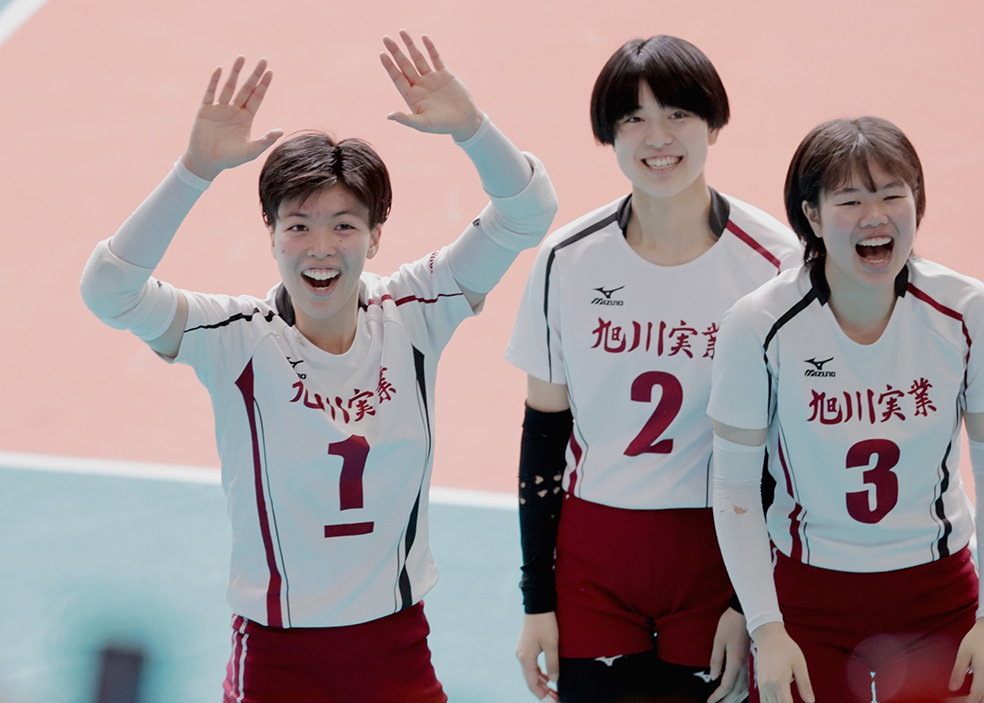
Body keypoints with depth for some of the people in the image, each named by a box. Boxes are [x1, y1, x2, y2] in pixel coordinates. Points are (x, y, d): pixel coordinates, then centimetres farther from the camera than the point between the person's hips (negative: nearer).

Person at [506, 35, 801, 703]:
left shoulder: (774, 260, -7)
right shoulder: (568, 260, -2)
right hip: (591, 556, 1)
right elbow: (544, 428, 4)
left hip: (720, 554, -1)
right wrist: (537, 602, 3)